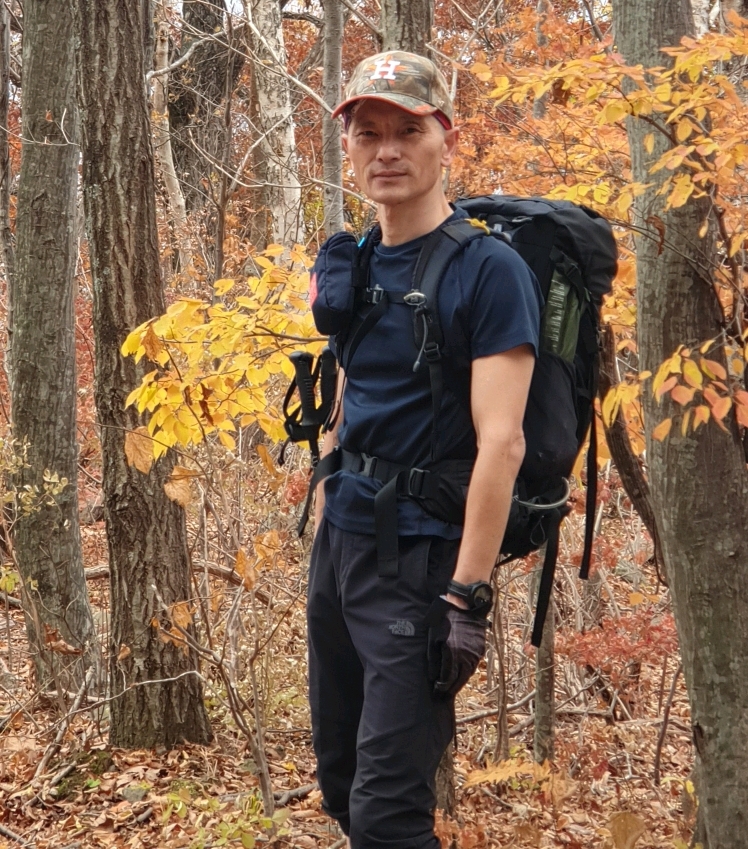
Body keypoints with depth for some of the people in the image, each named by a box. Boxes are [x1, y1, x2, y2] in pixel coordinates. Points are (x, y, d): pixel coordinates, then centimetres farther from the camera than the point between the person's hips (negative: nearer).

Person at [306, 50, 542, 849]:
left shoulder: (489, 269, -12)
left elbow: (501, 440, -18)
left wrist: (467, 597, -22)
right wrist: (320, 525, 16)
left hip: (423, 552, -7)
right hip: (340, 539, 8)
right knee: (337, 778, 18)